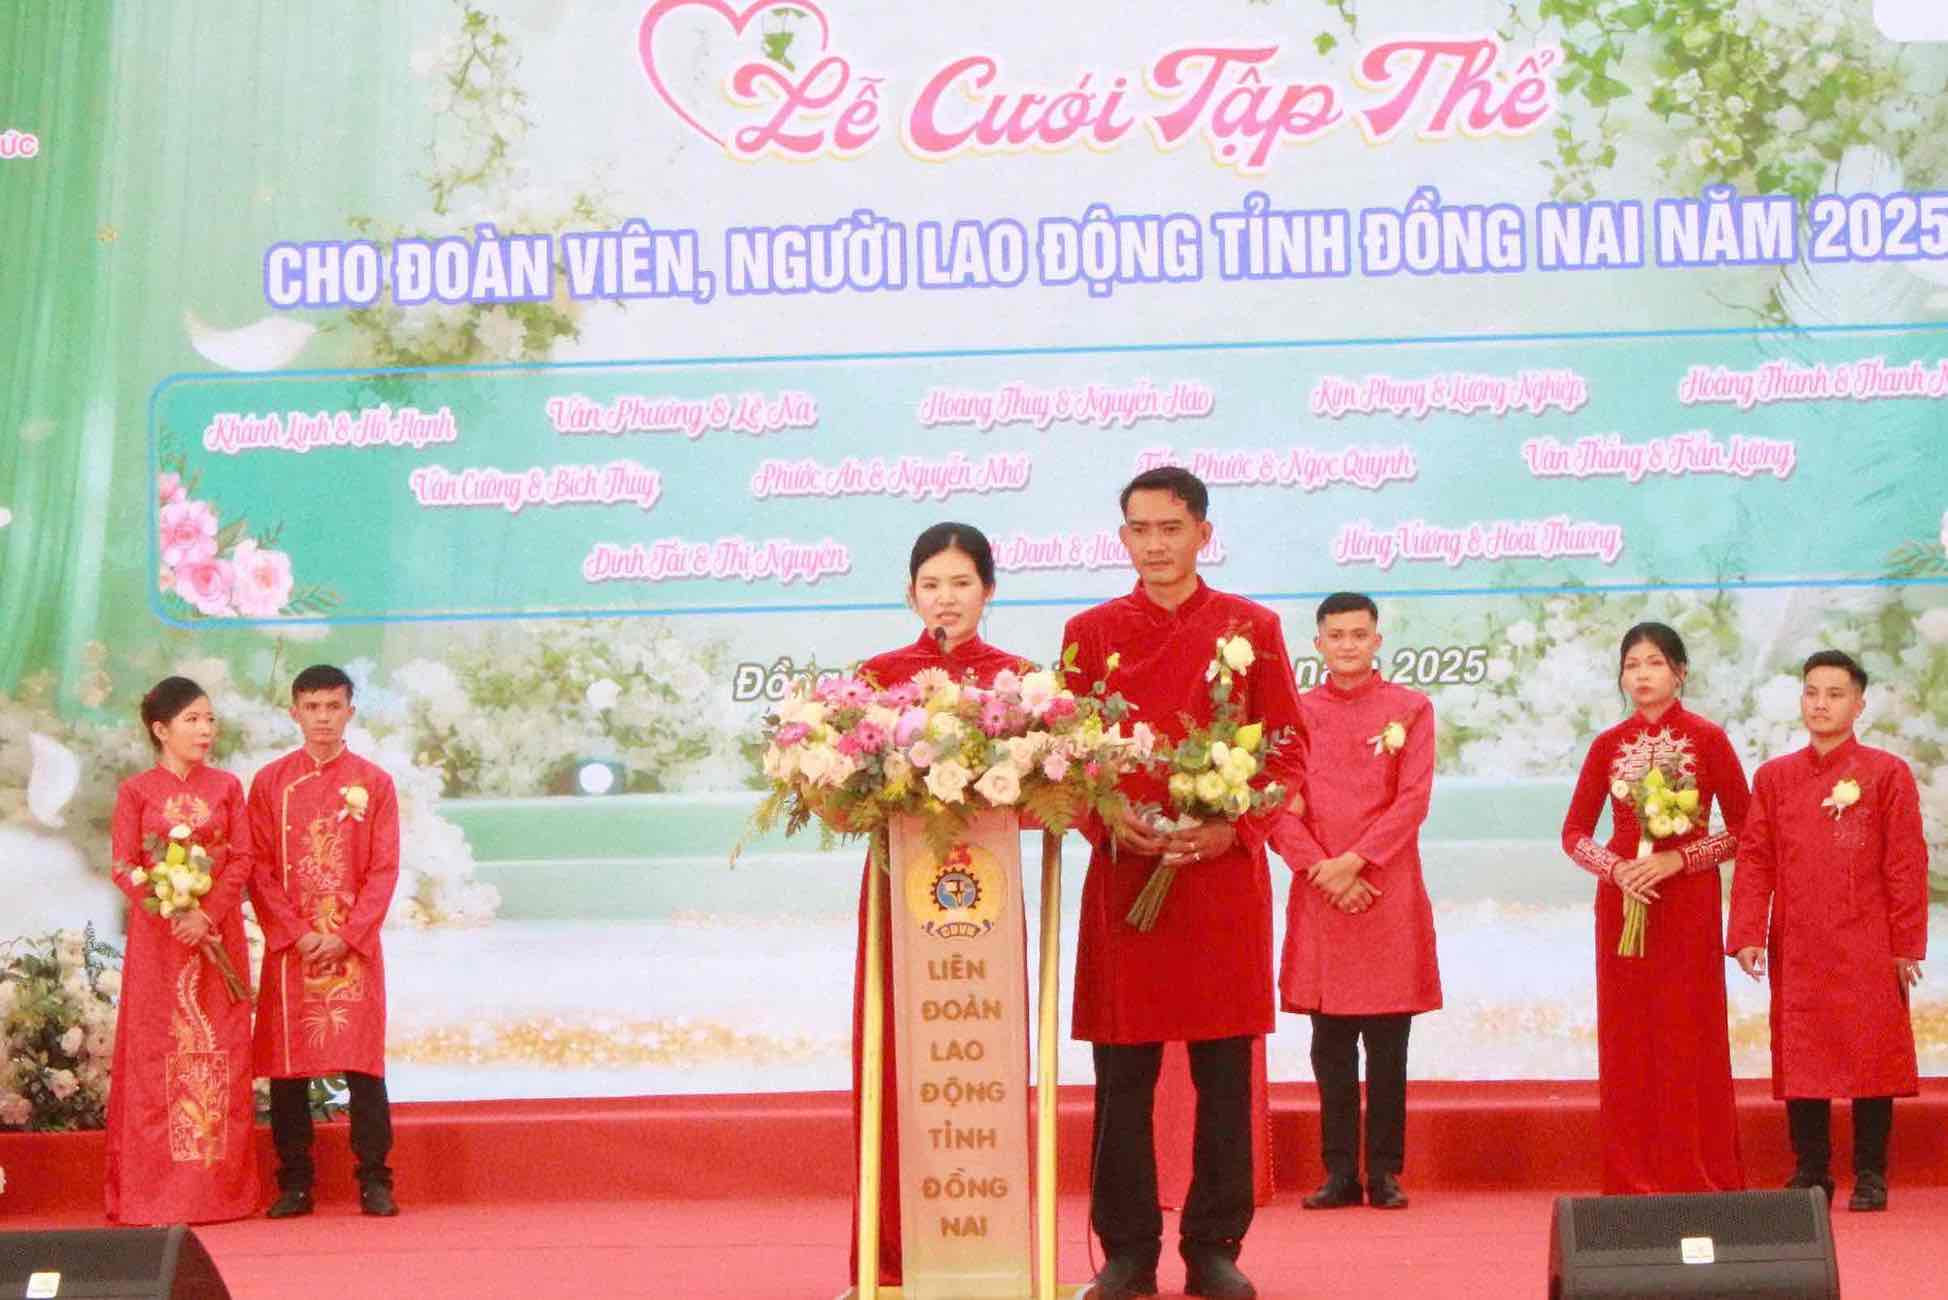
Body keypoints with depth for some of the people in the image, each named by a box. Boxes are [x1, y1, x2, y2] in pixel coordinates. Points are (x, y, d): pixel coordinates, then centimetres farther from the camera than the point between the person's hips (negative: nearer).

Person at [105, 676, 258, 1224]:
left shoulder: (226, 787, 9)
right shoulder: (136, 791, 3)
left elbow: (242, 859, 2)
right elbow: (123, 867, -3)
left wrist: (208, 913, -13)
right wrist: (174, 914, -16)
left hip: (218, 931, 2)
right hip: (158, 937, -2)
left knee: (220, 1051, 0)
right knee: (158, 1053, -3)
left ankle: (220, 1187, 4)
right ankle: (157, 1192, 0)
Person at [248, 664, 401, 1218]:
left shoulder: (374, 783, 4)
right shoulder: (270, 782, 6)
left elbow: (384, 869, 1)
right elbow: (259, 871, 2)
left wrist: (346, 936, -10)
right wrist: (299, 934, -9)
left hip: (355, 945, -1)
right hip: (288, 946, 1)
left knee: (363, 1063, -2)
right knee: (287, 1065, 2)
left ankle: (374, 1180, 3)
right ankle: (294, 1182, 9)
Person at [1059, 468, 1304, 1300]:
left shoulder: (1251, 628, 6)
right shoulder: (1090, 632, 8)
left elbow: (1287, 748, 5)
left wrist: (1233, 827, -10)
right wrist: (1109, 824, -10)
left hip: (1225, 875, 0)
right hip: (1123, 878, 1)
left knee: (1224, 1075, 2)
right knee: (1122, 1075, 2)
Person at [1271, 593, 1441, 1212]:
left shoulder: (1410, 708, 5)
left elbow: (1413, 800, -3)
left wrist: (1354, 861, -12)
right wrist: (1323, 870, -9)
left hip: (1389, 898, -1)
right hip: (1318, 900, 1)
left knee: (1387, 1048, 2)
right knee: (1330, 1049, 4)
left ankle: (1384, 1172, 9)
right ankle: (1340, 1173, 10)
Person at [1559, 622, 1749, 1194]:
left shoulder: (1706, 739, -2)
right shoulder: (1608, 745, 7)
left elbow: (1742, 829, -2)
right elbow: (1574, 831, 9)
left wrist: (1678, 858, -13)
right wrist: (1614, 868, -9)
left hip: (1688, 901, -3)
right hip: (1623, 900, 3)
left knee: (1689, 1035, -2)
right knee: (1626, 1036, 3)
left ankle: (1699, 1179, 5)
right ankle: (1632, 1181, 9)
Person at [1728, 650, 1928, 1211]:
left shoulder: (1887, 774, 0)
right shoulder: (1774, 777, 8)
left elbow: (1907, 865, -1)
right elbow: (1754, 861, 5)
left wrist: (1907, 944, -5)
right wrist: (1747, 935, -4)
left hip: (1867, 950, -3)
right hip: (1796, 949, 3)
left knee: (1870, 1057, 1)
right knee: (1800, 1059, 5)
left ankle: (1871, 1175, 12)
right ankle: (1810, 1173, 15)